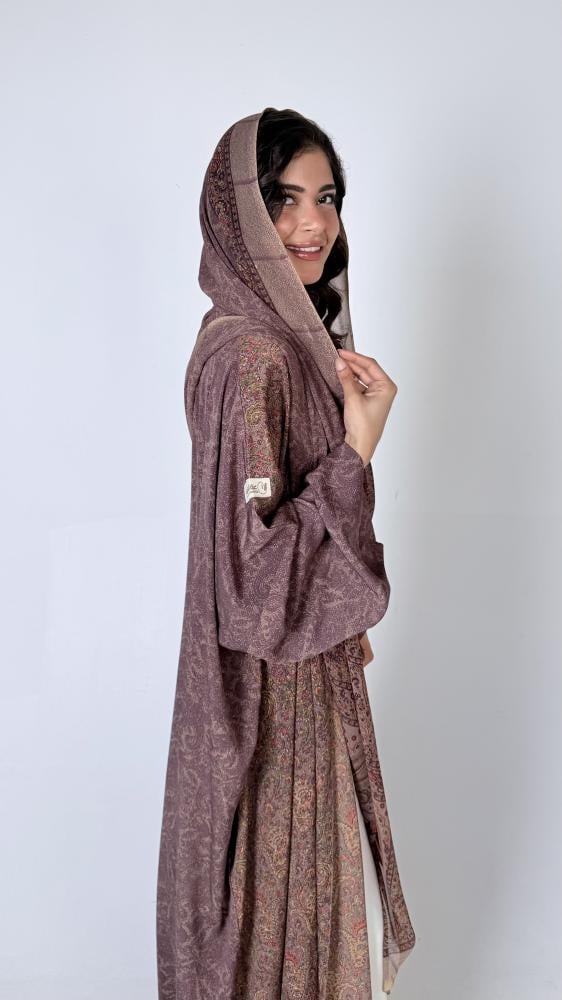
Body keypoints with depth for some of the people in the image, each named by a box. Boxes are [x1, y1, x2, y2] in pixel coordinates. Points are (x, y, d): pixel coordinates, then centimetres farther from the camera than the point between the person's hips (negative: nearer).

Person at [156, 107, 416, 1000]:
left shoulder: (292, 336, 5)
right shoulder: (250, 358, -26)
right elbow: (258, 574, -27)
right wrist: (359, 446, -29)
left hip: (311, 665, 9)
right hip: (276, 691, -9)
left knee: (316, 875, 26)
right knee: (282, 889, 12)